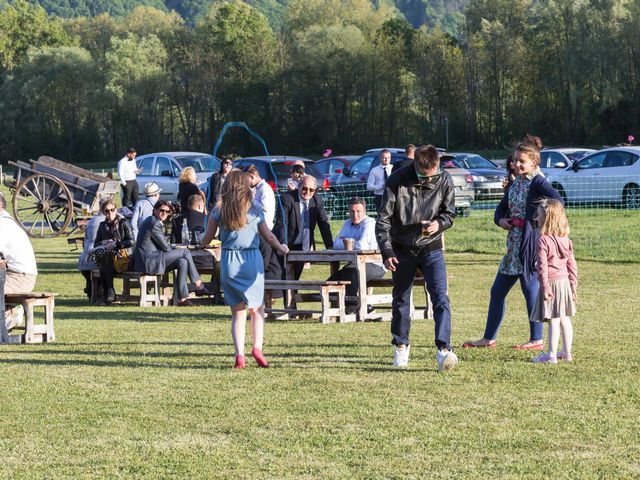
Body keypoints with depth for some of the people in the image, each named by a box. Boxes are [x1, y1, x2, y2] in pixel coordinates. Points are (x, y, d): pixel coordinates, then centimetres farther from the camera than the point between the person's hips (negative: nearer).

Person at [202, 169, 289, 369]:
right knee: (257, 309, 13)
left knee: (237, 312, 9)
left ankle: (239, 354, -4)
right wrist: (282, 248, 26)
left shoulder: (218, 210, -2)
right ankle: (257, 347, -8)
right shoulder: (254, 211, -2)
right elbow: (269, 237, 6)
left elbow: (207, 239, 5)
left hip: (229, 262, 1)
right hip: (252, 261, -1)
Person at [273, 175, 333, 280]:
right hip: (286, 247, -4)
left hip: (302, 247, 4)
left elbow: (324, 224, 0)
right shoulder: (287, 199, -17)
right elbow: (281, 224, -24)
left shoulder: (317, 201, -2)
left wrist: (330, 247, -9)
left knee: (295, 278, 5)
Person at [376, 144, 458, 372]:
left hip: (431, 248, 0)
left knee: (441, 298, -15)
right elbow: (383, 219, -10)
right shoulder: (397, 180, -14)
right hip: (402, 249, 0)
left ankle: (444, 348, -19)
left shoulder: (444, 181, -8)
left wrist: (439, 223, -17)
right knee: (400, 300, 12)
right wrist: (387, 252, -17)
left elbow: (449, 212, 7)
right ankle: (401, 345, 30)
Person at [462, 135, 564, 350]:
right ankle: (488, 338, 17)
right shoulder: (516, 183, 15)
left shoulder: (537, 182, -10)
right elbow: (502, 207, 23)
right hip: (514, 241, 9)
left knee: (530, 288, -3)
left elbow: (557, 201, -25)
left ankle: (536, 340, 6)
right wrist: (500, 220, 2)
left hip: (529, 241, -9)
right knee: (497, 290, 10)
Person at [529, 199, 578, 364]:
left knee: (553, 320, -6)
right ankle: (567, 353, 22)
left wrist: (545, 286, -19)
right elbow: (572, 265, 10)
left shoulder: (543, 240, -14)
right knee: (565, 319, 14)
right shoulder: (565, 240, 8)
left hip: (551, 282, -7)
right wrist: (573, 286, 15)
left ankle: (551, 355, -4)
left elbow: (542, 266, -18)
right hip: (565, 282, 7)